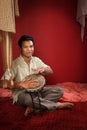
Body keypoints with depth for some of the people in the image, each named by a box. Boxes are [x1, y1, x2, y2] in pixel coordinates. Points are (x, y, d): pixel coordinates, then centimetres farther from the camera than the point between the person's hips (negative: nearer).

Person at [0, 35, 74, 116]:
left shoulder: (36, 60, 4)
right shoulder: (15, 64, -13)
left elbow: (50, 71, 8)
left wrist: (43, 70, -16)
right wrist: (22, 84, -34)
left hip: (37, 90, 6)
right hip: (21, 93, -6)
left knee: (58, 91, -13)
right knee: (29, 98, -41)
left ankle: (33, 106, -23)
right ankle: (57, 105, -19)